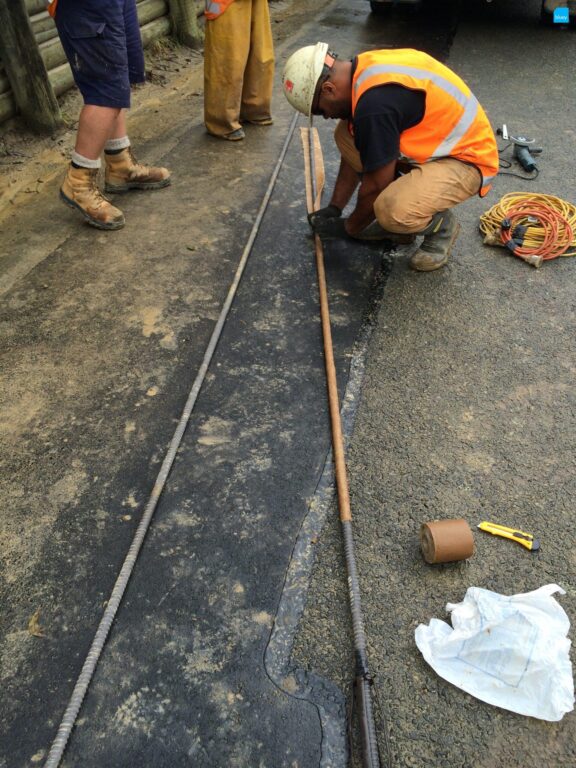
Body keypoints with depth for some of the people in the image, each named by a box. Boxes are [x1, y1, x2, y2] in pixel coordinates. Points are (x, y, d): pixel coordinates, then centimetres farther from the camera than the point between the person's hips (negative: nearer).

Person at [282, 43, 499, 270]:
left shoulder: (374, 102, -30)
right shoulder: (363, 70, 0)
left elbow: (376, 185, -20)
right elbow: (355, 152, 10)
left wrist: (349, 227, -4)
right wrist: (333, 208, 14)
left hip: (466, 159, -9)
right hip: (438, 140, 10)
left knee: (394, 210, -34)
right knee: (346, 135, 2)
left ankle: (441, 225, 0)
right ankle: (394, 216, 9)